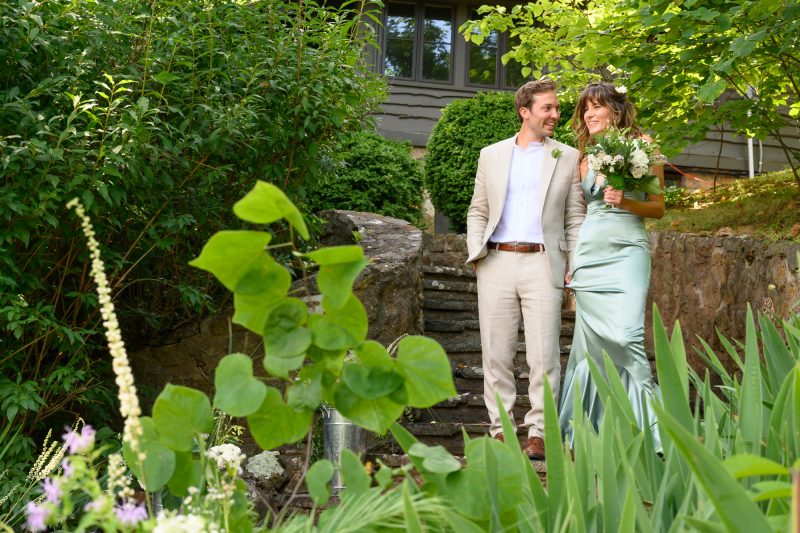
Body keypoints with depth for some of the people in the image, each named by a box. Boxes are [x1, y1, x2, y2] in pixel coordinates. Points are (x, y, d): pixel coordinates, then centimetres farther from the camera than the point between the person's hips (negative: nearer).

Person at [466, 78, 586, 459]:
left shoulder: (568, 158, 11)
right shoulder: (491, 155, 15)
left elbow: (576, 217, 9)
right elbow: (478, 211, 17)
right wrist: (476, 252, 1)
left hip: (543, 264, -1)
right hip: (497, 263, 2)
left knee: (544, 355, -5)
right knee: (496, 353, 3)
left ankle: (539, 432, 1)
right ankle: (500, 429, 11)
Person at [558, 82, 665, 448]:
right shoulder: (585, 154, 16)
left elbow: (658, 207, 5)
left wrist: (625, 201, -14)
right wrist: (570, 266, 13)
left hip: (627, 252, -4)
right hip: (589, 253, 4)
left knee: (626, 336, -18)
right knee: (592, 341, 1)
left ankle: (646, 423, -10)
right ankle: (592, 429, 9)